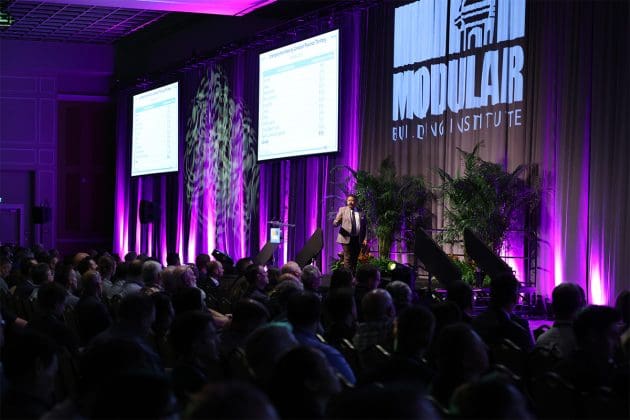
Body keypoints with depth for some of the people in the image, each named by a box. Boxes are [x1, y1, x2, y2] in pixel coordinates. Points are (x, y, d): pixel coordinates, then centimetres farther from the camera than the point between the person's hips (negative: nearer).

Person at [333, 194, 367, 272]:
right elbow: (336, 222, 1)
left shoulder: (361, 212, 12)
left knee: (355, 259, 5)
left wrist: (365, 239, 4)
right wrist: (335, 223, -24)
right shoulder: (342, 210, 6)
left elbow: (365, 226, 13)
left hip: (358, 239, 3)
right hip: (347, 238, -3)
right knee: (348, 258, -9)